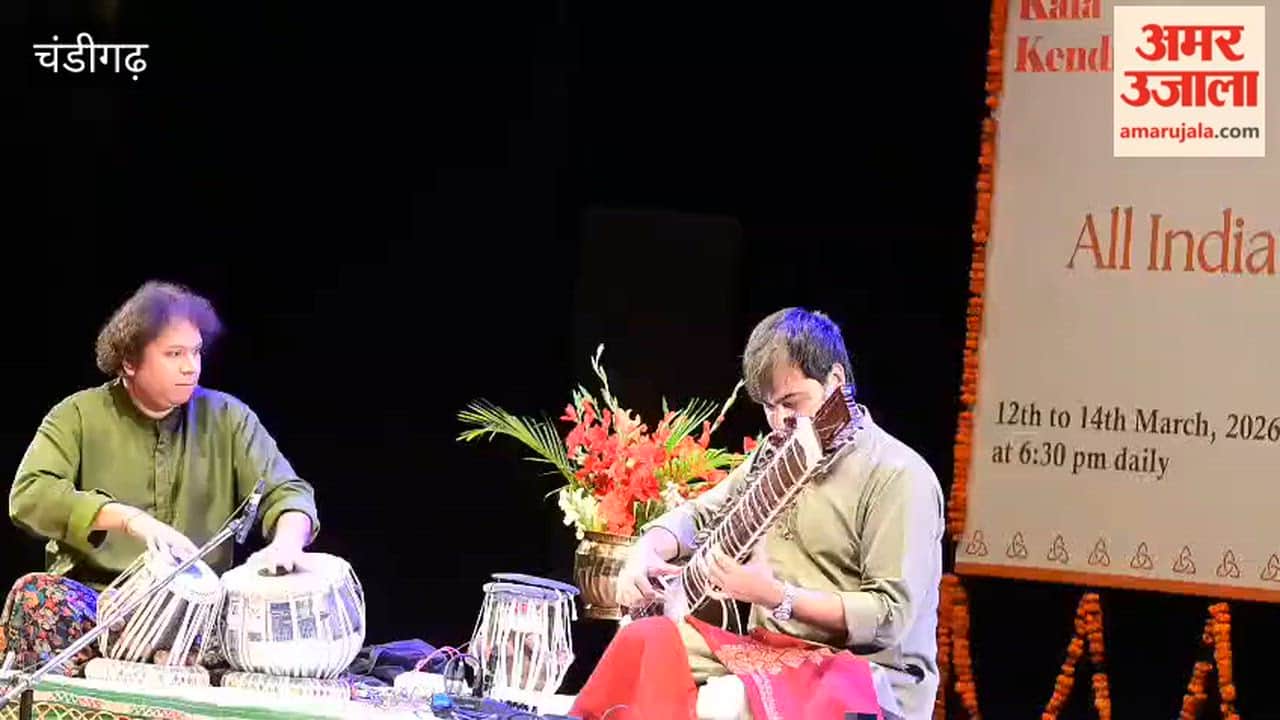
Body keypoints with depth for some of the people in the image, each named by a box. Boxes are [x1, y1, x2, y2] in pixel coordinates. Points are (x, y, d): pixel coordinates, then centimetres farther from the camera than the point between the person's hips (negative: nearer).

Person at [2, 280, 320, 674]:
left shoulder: (227, 418, 8)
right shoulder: (78, 415, 2)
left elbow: (288, 492, 2)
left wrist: (287, 542, -24)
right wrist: (128, 518, -27)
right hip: (93, 594, -2)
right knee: (35, 595, -35)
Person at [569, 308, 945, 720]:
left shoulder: (898, 476, -15)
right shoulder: (778, 452, 11)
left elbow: (891, 617, -19)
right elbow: (699, 515, 20)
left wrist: (777, 598, -25)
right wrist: (647, 553, -2)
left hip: (871, 677, -7)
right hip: (773, 652, 8)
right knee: (644, 643, -16)